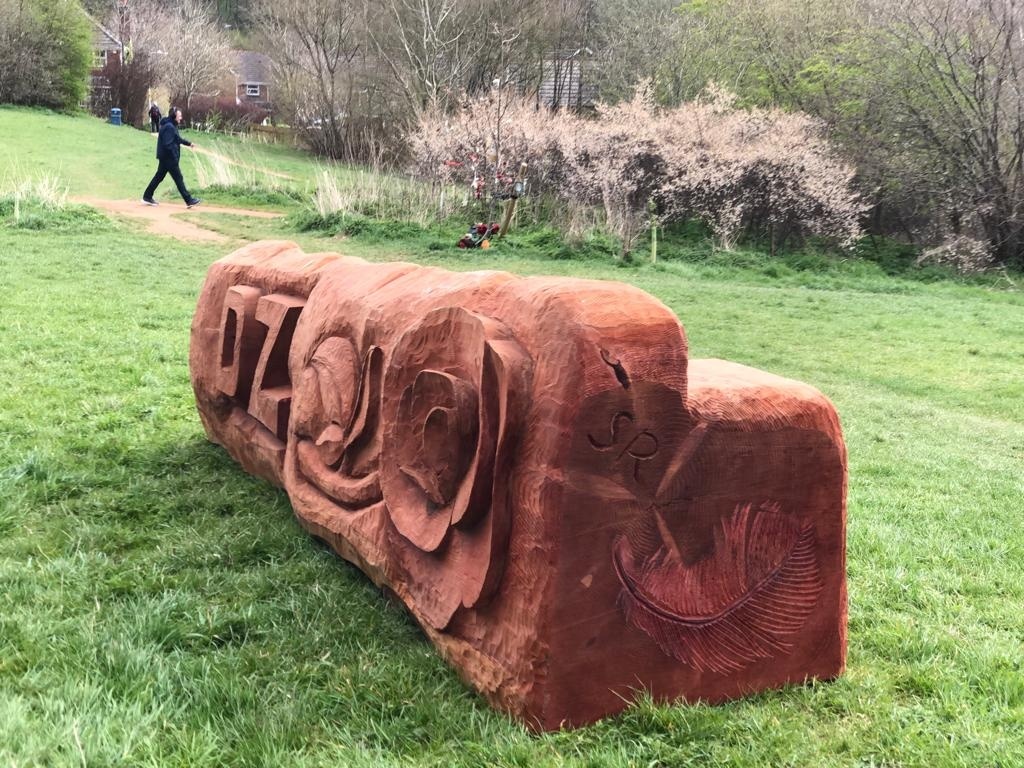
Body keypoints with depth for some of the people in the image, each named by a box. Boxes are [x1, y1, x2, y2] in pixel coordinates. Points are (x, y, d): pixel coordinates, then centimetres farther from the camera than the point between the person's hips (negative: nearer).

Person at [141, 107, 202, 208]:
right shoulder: (169, 127, -20)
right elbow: (168, 145, -24)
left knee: (159, 177, 16)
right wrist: (175, 157, -21)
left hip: (165, 157, 10)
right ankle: (189, 200, -1)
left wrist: (188, 143, 19)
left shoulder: (172, 126, 12)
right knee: (178, 179, -5)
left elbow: (177, 139, 25)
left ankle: (147, 197, 22)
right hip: (169, 158, -10)